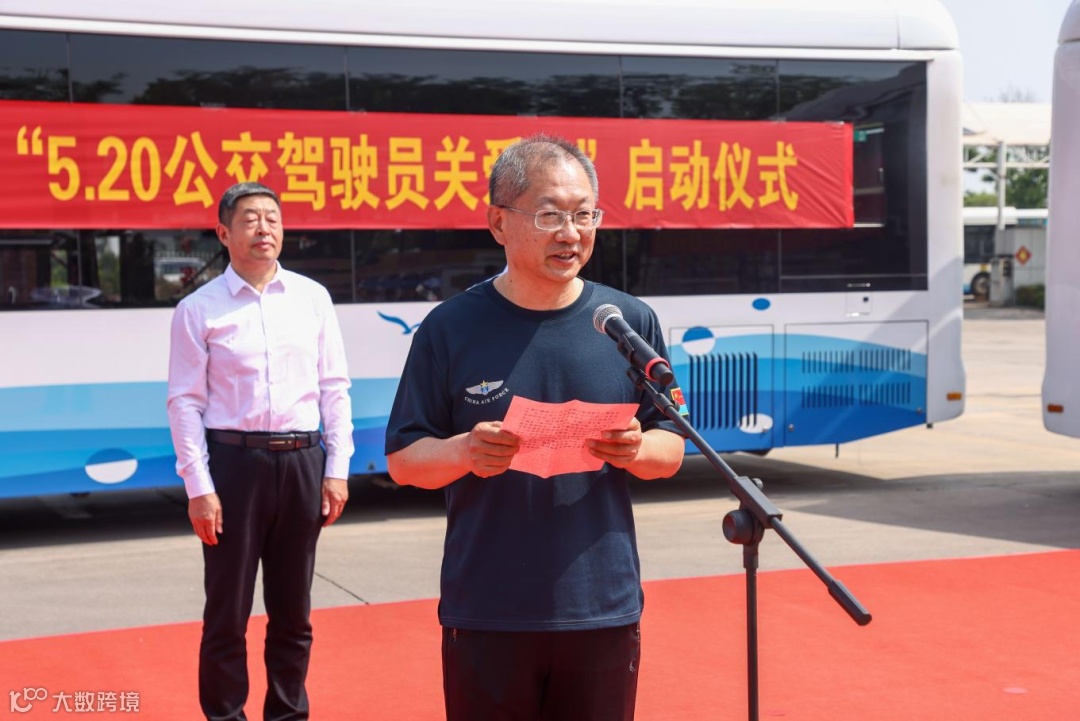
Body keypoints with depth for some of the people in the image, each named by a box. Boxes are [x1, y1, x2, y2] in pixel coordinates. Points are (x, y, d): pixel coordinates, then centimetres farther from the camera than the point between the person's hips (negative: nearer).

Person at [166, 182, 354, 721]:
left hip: (302, 461, 3)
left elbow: (334, 386, 8)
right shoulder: (199, 309, -1)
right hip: (234, 460, -2)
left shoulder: (312, 298, 7)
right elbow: (186, 402, -3)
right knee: (227, 611, 4)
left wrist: (337, 469, 2)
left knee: (293, 610, 12)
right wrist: (198, 488, -9)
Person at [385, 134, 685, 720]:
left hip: (604, 611, 2)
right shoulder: (450, 328, -2)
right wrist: (463, 451, -19)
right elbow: (403, 460, 1)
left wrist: (636, 450, -14)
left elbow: (671, 449, 9)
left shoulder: (630, 322, 3)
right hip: (486, 618, -1)